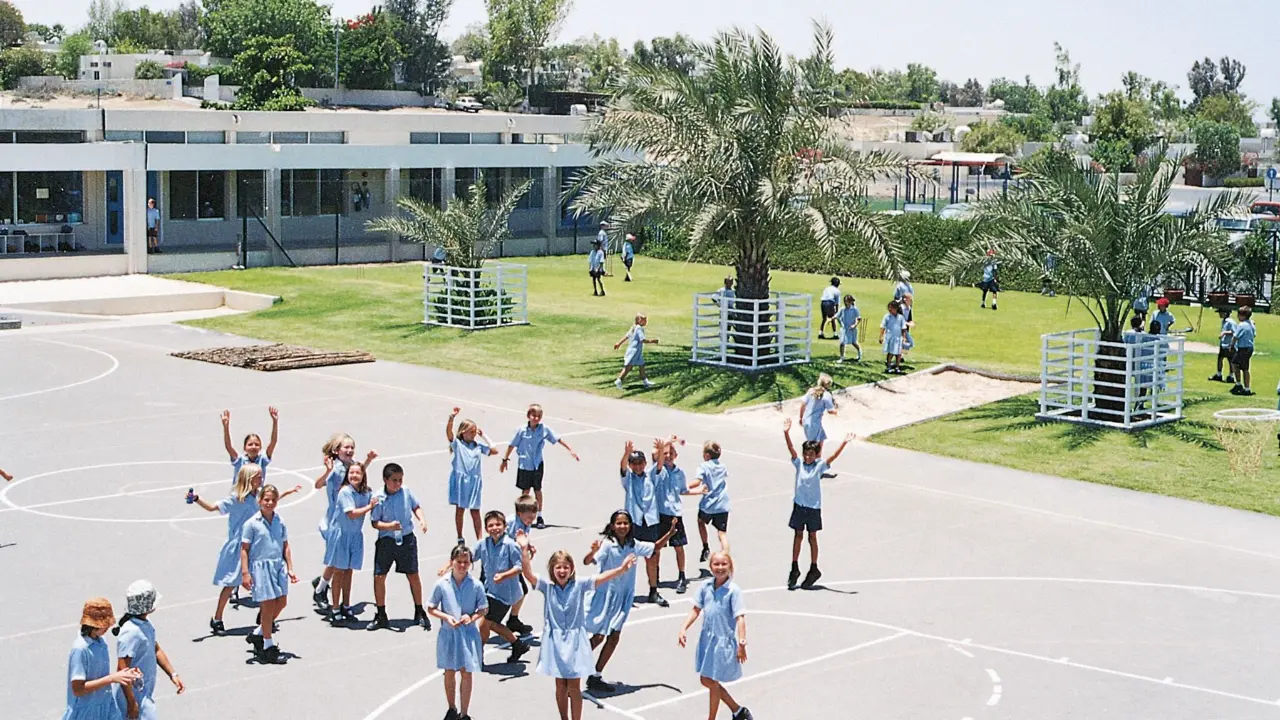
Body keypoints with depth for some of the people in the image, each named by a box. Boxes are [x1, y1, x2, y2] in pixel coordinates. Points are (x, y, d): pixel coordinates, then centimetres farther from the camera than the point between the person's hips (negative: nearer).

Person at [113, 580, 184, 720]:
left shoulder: (145, 623, 3)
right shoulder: (131, 632, -26)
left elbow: (156, 649, 19)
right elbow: (122, 670, -25)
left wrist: (173, 674, 15)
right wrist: (131, 703, -23)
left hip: (146, 693, 9)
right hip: (136, 697, -9)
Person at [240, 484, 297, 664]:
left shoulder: (280, 522, 8)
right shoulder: (252, 523, -7)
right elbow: (244, 549, -6)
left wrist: (290, 569, 9)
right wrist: (245, 573, -11)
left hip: (279, 565, 6)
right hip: (261, 566, -6)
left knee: (281, 602, 7)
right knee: (268, 605, -3)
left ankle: (258, 633, 27)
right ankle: (268, 646, 9)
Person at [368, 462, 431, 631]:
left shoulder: (407, 492, -6)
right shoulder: (379, 498, -13)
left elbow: (416, 507, 11)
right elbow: (374, 522, -9)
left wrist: (422, 520, -7)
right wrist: (389, 526, -26)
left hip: (406, 539, 1)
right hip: (386, 541, -1)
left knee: (413, 575, 8)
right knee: (379, 576, -1)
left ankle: (419, 613, 23)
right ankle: (381, 616, 15)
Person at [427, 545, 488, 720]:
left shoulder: (476, 585, -7)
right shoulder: (442, 584, -7)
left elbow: (484, 609, 2)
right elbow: (431, 608, 1)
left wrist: (472, 617, -17)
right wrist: (446, 617, -15)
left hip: (468, 633, -1)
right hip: (448, 633, 1)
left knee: (466, 672, 3)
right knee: (449, 672, 12)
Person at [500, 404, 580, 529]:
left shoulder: (544, 429, -9)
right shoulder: (522, 430, -12)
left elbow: (558, 439, -2)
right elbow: (512, 445, -2)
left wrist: (571, 450, -4)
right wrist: (505, 460, 5)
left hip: (537, 464, 1)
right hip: (524, 464, -1)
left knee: (537, 490, 10)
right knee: (525, 490, 8)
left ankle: (539, 516, 20)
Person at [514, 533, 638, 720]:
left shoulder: (579, 585, -8)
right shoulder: (547, 586, -6)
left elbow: (601, 578, -19)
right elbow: (528, 574, -18)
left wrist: (621, 569, -35)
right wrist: (524, 551, -33)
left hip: (575, 641, -1)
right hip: (555, 641, 1)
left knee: (574, 686, 2)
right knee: (560, 685, 13)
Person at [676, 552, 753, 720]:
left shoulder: (734, 590, -15)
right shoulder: (705, 587, 1)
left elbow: (740, 617, -17)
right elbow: (696, 610, 9)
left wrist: (742, 643, -23)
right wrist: (684, 629, -1)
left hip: (724, 642, -7)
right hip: (706, 640, 7)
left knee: (713, 682, 3)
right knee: (705, 680, 15)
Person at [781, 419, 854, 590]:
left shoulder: (819, 466, -7)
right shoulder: (799, 463, -3)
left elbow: (833, 456, -19)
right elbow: (791, 448, -15)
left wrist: (844, 443, -32)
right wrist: (786, 433, -30)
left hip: (814, 507, -2)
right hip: (799, 505, 2)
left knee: (812, 537, 9)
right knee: (798, 536, 9)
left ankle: (814, 569, 20)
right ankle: (794, 568, 16)